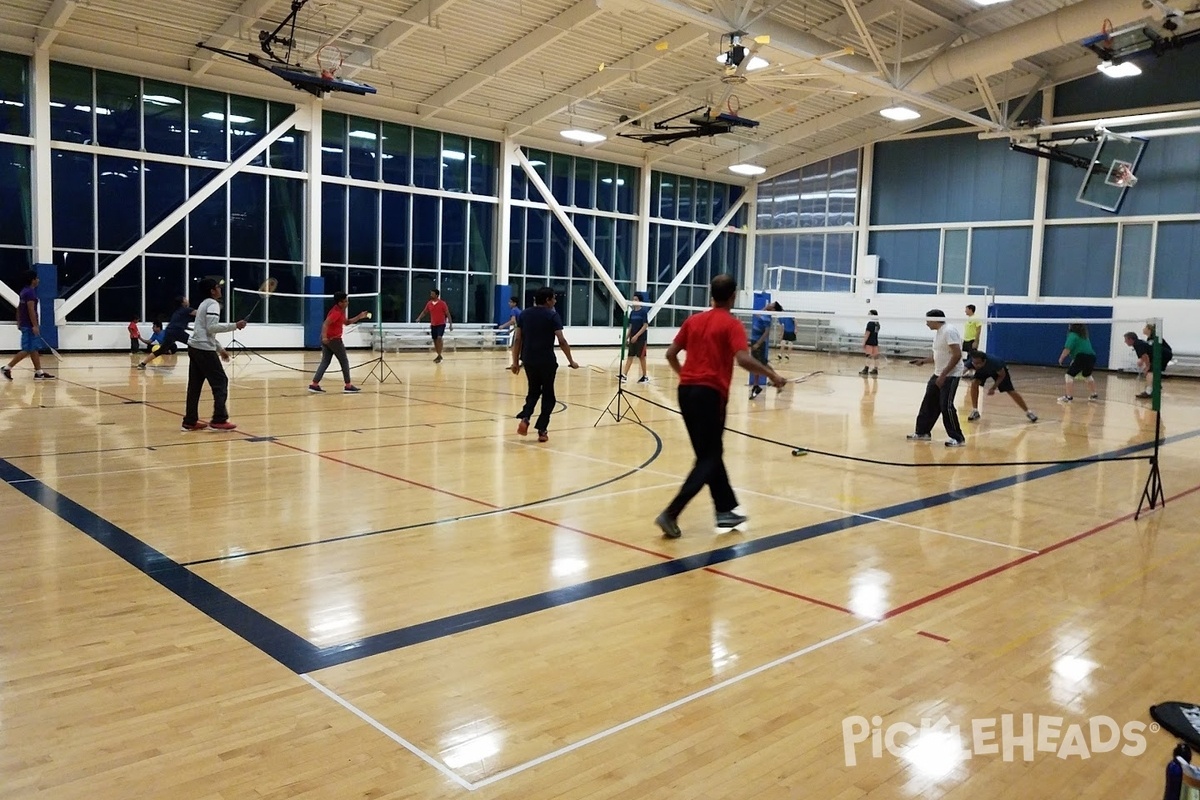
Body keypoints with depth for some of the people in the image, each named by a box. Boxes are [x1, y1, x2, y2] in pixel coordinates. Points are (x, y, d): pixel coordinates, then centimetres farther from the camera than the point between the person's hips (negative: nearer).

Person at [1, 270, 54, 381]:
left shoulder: (24, 291, 15)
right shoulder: (30, 292, -15)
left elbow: (19, 308, 19)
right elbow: (31, 310, -21)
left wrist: (19, 322, 23)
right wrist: (35, 325, -23)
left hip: (25, 325, 10)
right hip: (29, 326, -10)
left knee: (34, 349, 10)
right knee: (27, 350, -7)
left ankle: (39, 372, 11)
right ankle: (7, 368, -5)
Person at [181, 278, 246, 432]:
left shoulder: (204, 304, 22)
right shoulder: (213, 304, -8)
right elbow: (212, 327, -19)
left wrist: (220, 349, 28)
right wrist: (234, 325, -18)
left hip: (194, 347, 10)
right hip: (204, 350, -10)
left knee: (195, 385, 9)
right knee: (220, 382, -5)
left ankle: (190, 421, 10)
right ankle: (219, 420, -6)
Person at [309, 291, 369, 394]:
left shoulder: (340, 311, 12)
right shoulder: (337, 312, -18)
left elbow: (347, 322, 21)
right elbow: (325, 324, -27)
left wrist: (359, 317, 11)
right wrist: (324, 337, -39)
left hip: (327, 339, 9)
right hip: (334, 339, -9)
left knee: (325, 362, 7)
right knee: (344, 362, 2)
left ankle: (314, 384, 0)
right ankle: (348, 386, 8)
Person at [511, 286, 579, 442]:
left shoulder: (524, 314, 7)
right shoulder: (552, 315, -6)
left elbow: (518, 340, 6)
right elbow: (562, 341, -12)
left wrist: (515, 361, 11)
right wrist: (571, 361, -5)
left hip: (528, 360, 4)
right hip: (546, 361, -4)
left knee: (533, 391, 21)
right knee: (548, 395, 11)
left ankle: (525, 418, -2)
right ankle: (542, 430, 7)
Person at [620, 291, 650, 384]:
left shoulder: (643, 311, -9)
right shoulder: (632, 312, 9)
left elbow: (645, 326, -14)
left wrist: (636, 335, -21)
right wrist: (627, 338, 10)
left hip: (641, 338, -6)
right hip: (632, 338, 6)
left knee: (641, 357, 1)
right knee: (630, 356, 2)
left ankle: (645, 377, 12)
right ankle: (623, 375, -4)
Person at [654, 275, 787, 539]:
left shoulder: (693, 320, 11)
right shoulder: (732, 324, -6)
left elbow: (671, 354, 12)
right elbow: (743, 359, -21)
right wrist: (772, 375, -8)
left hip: (686, 391, 7)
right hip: (710, 394, -7)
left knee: (710, 454, 18)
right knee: (708, 459, 1)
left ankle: (726, 511, 24)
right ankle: (671, 514, -9)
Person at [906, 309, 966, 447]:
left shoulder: (949, 331, -19)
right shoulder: (938, 332, 12)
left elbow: (957, 355, -25)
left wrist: (943, 375, -26)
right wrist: (923, 361, 12)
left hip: (950, 376, -10)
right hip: (938, 375, 10)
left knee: (946, 406, -11)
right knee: (929, 403, 12)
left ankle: (958, 438, -1)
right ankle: (922, 432, 23)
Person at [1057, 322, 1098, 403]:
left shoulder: (1072, 335, -5)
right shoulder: (1084, 336, 21)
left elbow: (1067, 349, -14)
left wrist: (1061, 358, -2)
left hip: (1082, 357, -8)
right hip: (1091, 357, 8)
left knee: (1069, 375, -2)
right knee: (1088, 375, 31)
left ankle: (1068, 397, -9)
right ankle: (1093, 395, 41)